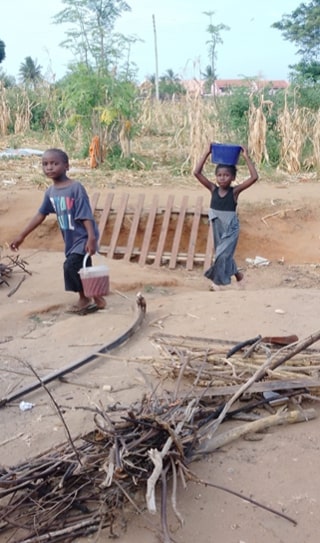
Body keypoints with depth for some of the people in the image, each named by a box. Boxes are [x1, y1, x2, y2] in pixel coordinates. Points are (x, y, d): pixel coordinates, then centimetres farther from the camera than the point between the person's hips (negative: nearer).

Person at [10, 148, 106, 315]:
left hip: (83, 237, -7)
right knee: (82, 270, 11)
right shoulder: (50, 192, 3)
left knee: (71, 266, -15)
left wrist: (91, 238, -28)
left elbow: (86, 215, -20)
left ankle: (84, 298, 4)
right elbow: (40, 214, 11)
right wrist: (22, 235, 14)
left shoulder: (76, 188, -18)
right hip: (71, 239, 7)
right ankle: (96, 298, 25)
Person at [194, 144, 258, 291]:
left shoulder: (235, 191, -13)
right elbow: (197, 172, -13)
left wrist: (246, 157, -22)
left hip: (231, 229, -4)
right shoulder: (213, 189, -6)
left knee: (222, 254, -12)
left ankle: (216, 281, 4)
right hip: (217, 228, 4)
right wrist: (207, 153, -16)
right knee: (224, 253, 18)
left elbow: (254, 177, -24)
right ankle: (236, 272, 42)